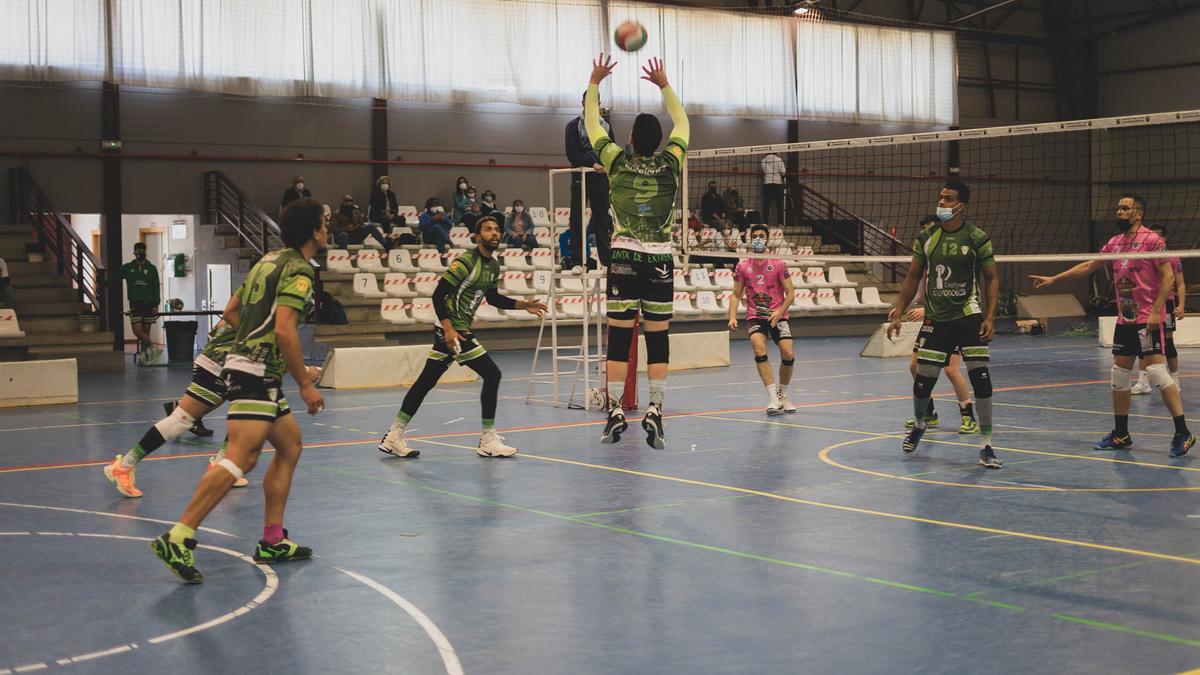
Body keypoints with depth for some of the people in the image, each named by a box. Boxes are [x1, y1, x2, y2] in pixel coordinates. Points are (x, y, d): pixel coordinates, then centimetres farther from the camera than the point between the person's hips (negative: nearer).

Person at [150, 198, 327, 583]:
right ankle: (177, 540, -24)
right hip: (255, 373, -10)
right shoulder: (299, 269, -10)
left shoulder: (271, 260, 18)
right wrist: (305, 383, -15)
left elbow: (234, 311, 24)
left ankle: (272, 543, 18)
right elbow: (284, 330, -21)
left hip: (246, 366, 10)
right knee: (242, 457, -18)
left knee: (290, 445, 17)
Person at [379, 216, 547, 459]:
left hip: (456, 329, 9)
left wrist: (524, 305, 14)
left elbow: (493, 298, 24)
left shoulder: (493, 265, 10)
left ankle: (394, 437, 16)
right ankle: (488, 440, -1)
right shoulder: (466, 262, -17)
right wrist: (448, 329, -26)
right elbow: (438, 294, -20)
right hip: (453, 329, -9)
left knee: (426, 382, 11)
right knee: (491, 374, -9)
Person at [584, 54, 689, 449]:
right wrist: (664, 85, 25)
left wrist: (594, 82, 22)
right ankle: (655, 411, -2)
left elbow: (592, 123, 11)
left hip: (624, 259, 0)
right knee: (658, 338, 2)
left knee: (619, 337, 2)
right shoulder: (670, 164, -1)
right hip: (660, 261, 1)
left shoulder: (617, 162, -3)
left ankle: (616, 411, 0)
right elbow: (682, 123, 17)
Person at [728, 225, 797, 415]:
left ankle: (782, 395, 11)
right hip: (755, 317, 0)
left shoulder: (778, 265, -1)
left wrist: (779, 311, -15)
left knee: (788, 354, -14)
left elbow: (790, 293, 0)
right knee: (759, 349, -26)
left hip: (777, 315, 0)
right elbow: (736, 295, 7)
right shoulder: (742, 267, 3)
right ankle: (773, 398, -25)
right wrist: (732, 317, -8)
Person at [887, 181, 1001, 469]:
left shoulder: (978, 238, -4)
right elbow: (913, 278, 12)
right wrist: (898, 313, 7)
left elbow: (992, 278, 0)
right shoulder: (926, 238, 4)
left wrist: (990, 317, -10)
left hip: (969, 317, -2)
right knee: (923, 381, 3)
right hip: (935, 320, 2)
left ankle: (986, 446, -1)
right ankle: (918, 424, 35)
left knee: (981, 378, -11)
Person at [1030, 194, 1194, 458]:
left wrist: (1157, 310, -20)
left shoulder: (1152, 240, -9)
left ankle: (1182, 433, -9)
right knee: (1119, 375, 9)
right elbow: (1088, 266, 23)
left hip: (1147, 320, -8)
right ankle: (1121, 435, 18)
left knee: (1157, 371, -14)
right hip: (1124, 319, 8)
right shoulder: (1115, 243, 13)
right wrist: (1053, 279, 22)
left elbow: (1168, 277, -12)